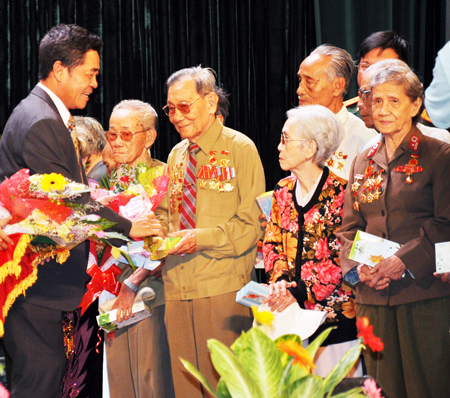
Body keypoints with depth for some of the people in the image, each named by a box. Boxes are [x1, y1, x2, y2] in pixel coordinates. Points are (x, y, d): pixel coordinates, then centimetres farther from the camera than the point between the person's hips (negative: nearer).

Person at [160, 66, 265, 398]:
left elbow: (252, 225, -8)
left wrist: (201, 239, -18)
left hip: (224, 288, -6)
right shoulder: (176, 156, 17)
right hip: (178, 286, 6)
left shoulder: (240, 149, -3)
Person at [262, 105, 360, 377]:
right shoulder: (283, 192, 10)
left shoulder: (339, 193, -10)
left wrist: (299, 290, -17)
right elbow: (272, 244, 13)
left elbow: (341, 258, -12)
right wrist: (281, 282, -6)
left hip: (331, 312, -5)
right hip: (289, 314, 5)